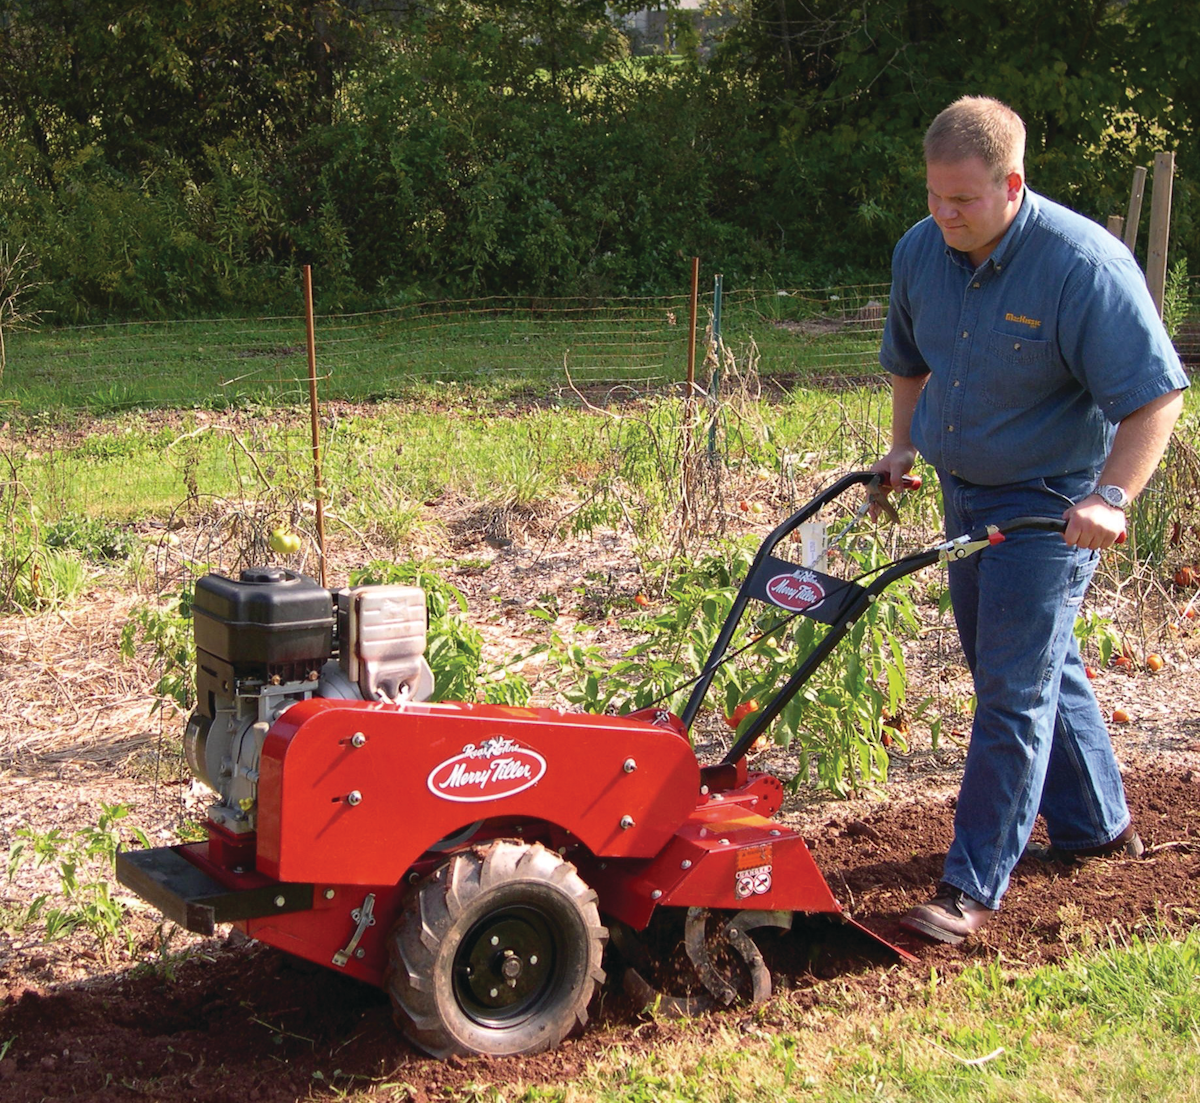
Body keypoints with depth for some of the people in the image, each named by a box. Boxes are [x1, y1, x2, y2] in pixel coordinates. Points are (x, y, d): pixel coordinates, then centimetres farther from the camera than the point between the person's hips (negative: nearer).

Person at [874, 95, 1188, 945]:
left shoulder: (1084, 264, -23)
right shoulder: (920, 252, -3)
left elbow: (1155, 395, -23)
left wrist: (1109, 497, -33)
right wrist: (904, 447, 10)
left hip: (1051, 505, -7)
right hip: (966, 495, 7)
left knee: (1014, 688, -8)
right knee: (1040, 666, 19)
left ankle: (976, 885, -2)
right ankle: (1096, 824, 38)